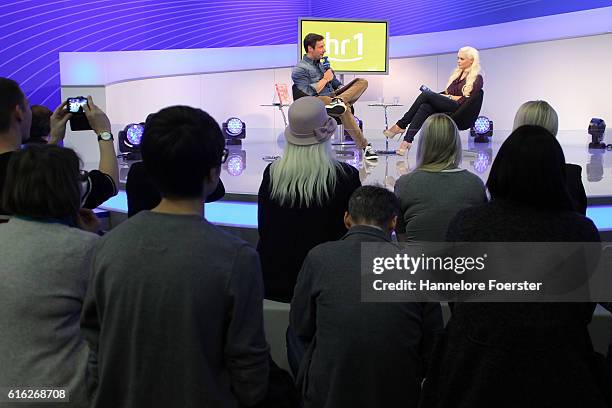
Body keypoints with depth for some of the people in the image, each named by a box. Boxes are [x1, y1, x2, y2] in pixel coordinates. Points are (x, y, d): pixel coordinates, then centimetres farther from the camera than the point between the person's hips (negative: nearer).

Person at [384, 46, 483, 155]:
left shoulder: (477, 78, 4)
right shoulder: (457, 74, 27)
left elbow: (467, 100, -6)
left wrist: (449, 97, -7)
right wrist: (437, 95, 5)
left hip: (458, 109, -7)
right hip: (445, 106, 7)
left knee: (426, 95, -25)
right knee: (425, 107, -29)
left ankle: (401, 125, -22)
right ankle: (407, 141, -42)